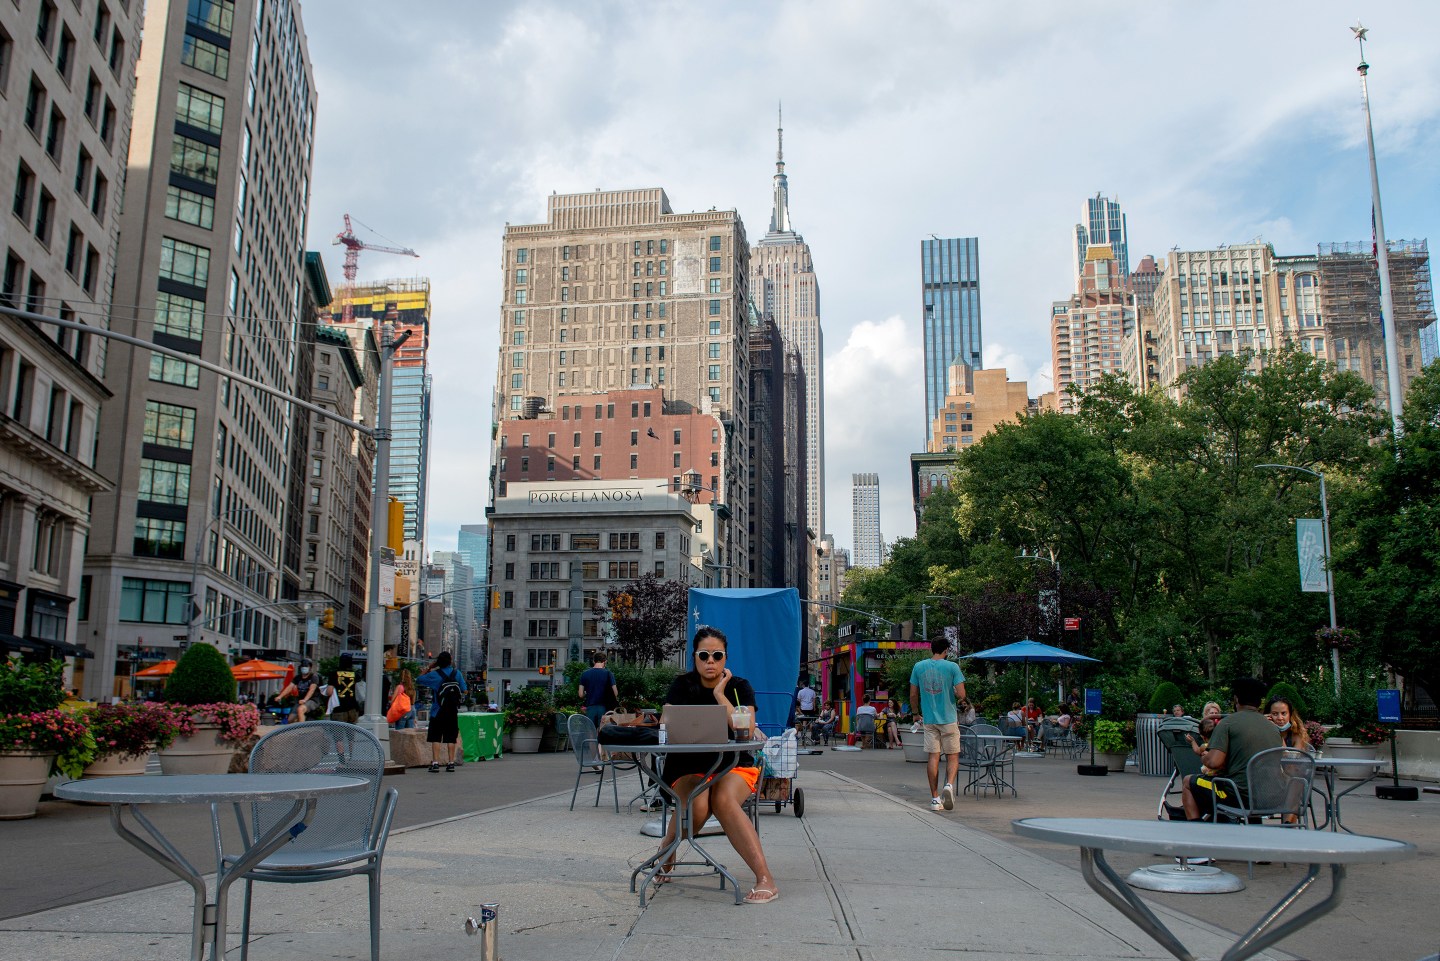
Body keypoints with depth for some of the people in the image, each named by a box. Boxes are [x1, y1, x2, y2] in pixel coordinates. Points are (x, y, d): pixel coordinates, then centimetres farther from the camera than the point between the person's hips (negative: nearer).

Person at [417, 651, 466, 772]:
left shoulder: (434, 674, -7)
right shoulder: (457, 674, 0)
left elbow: (418, 680, 6)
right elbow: (464, 691, 3)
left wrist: (429, 668, 10)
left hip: (438, 712, -2)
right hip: (453, 712, 3)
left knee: (436, 738, 2)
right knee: (451, 738, 7)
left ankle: (435, 763, -4)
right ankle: (451, 763, 6)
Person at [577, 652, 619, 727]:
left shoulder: (585, 674, 3)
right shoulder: (608, 673, -4)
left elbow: (581, 695, 2)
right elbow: (615, 693, -7)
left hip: (590, 708, 2)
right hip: (603, 707, -2)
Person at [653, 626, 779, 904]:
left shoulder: (739, 686, 2)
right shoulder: (683, 685, 5)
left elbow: (746, 733, -14)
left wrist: (720, 695, -15)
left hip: (734, 766, -1)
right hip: (689, 767, 1)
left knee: (723, 800, -35)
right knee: (697, 806, -32)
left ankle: (766, 878, -36)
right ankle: (667, 850, 0)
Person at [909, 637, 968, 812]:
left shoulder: (918, 667, 2)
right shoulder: (952, 667, -7)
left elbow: (913, 695, 5)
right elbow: (961, 694, -12)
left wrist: (916, 713, 20)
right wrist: (953, 693, 10)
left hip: (929, 719, 2)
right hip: (949, 719, -2)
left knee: (932, 757, 5)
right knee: (953, 756, 8)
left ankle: (935, 799, 4)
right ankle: (949, 785, -17)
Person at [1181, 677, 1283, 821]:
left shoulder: (1228, 723, -8)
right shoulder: (1274, 728, 10)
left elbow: (1214, 762, -18)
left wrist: (1203, 757, 8)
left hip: (1240, 796, -7)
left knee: (1189, 782, 16)